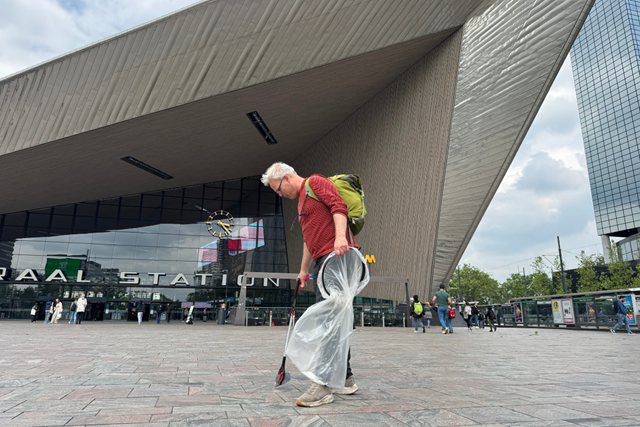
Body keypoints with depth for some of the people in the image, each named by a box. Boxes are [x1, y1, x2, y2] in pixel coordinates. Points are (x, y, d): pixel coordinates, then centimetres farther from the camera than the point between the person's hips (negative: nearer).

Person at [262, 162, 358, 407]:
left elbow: (338, 206, -15)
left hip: (337, 255, -10)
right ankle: (346, 379, 20)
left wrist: (340, 236, -29)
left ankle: (324, 386, -10)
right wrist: (304, 270, 32)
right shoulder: (301, 200, 28)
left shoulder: (315, 182, 1)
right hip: (322, 260, 10)